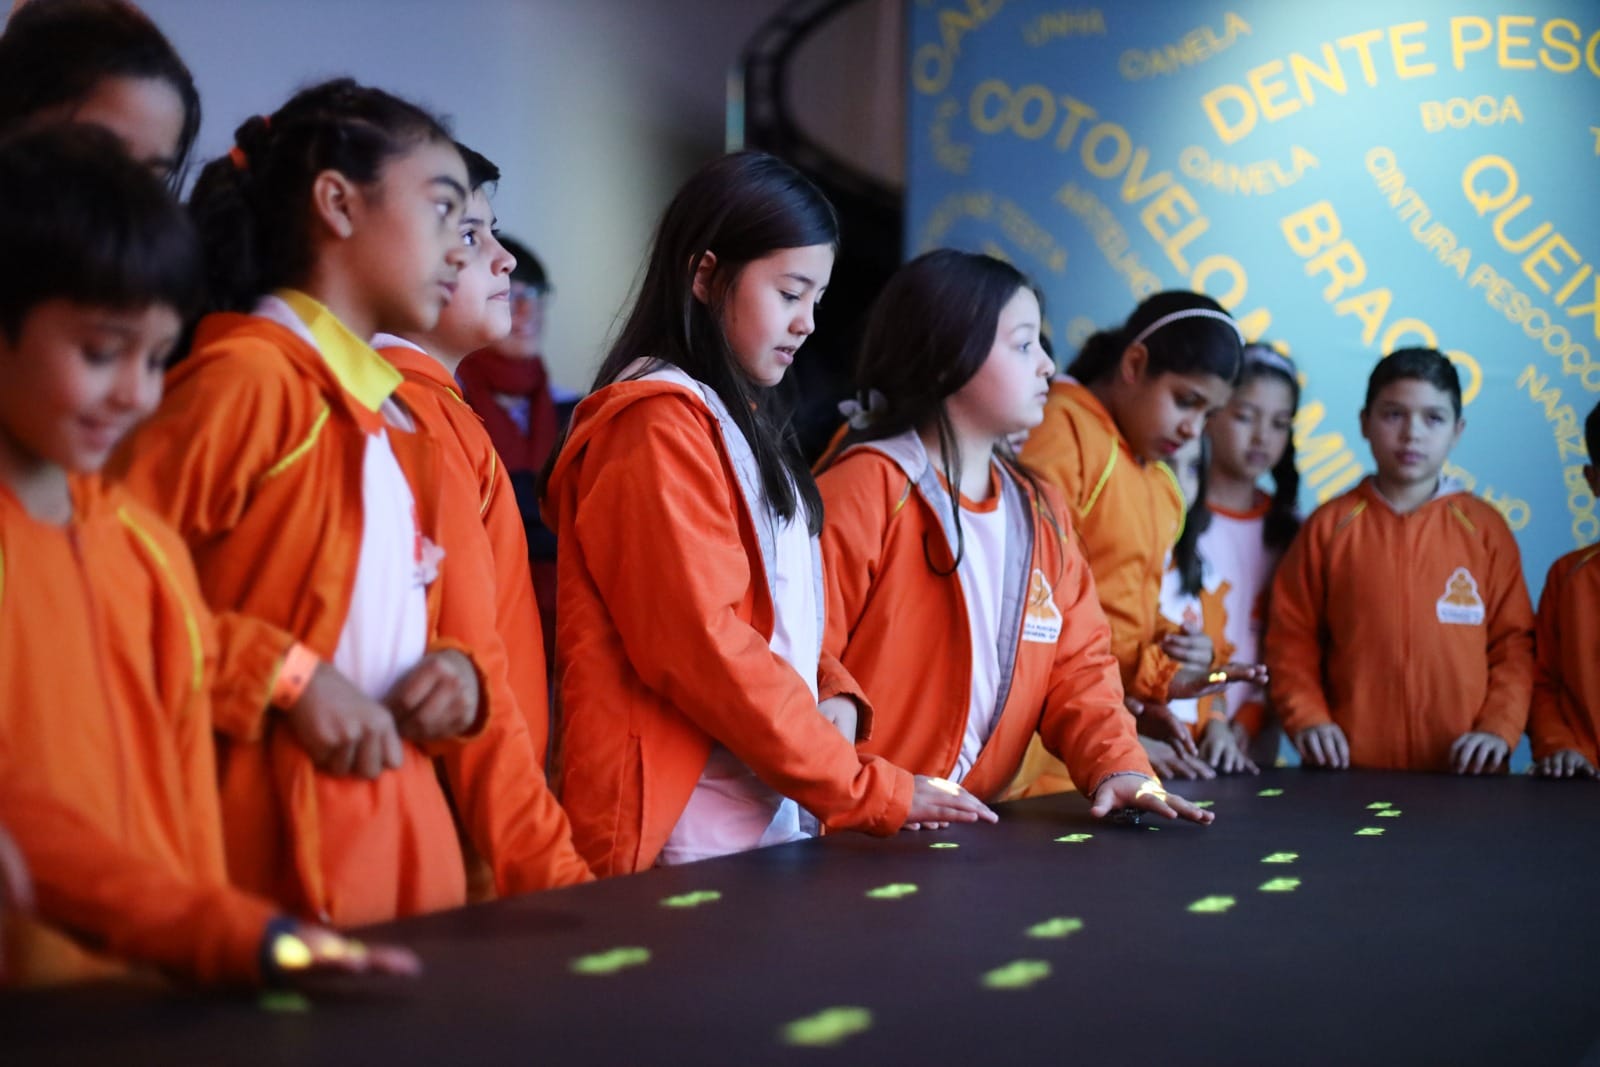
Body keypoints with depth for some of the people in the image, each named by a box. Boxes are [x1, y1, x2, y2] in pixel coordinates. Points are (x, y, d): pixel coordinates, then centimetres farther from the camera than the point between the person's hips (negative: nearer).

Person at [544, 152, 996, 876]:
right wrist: (871, 793, -16)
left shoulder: (740, 423, 19)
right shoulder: (659, 425, -11)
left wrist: (834, 694, 1)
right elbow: (699, 643, -19)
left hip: (771, 823, 9)